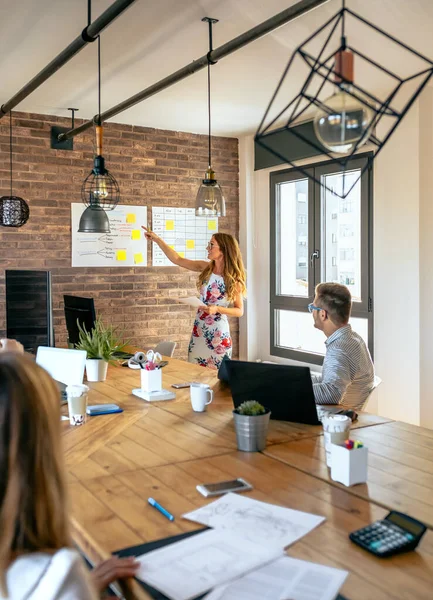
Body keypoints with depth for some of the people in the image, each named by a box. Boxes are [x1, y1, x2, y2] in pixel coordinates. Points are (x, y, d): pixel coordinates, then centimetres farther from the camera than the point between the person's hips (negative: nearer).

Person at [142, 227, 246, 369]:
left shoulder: (233, 279, -12)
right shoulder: (205, 268, -1)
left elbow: (239, 311, -7)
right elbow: (177, 259, 2)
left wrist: (217, 309, -22)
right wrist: (157, 239, -1)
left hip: (218, 334, -4)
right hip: (199, 331, 4)